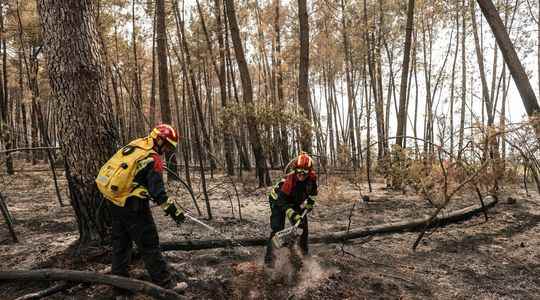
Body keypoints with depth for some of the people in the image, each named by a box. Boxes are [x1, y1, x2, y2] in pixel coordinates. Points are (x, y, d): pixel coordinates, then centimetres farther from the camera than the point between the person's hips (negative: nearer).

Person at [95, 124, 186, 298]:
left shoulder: (134, 145, 8)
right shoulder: (153, 159, -15)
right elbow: (157, 191, -18)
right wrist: (173, 210, -10)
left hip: (113, 200, 8)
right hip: (132, 205, -8)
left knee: (120, 243, 16)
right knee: (149, 244, 2)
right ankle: (164, 284, 13)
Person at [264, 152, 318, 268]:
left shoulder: (312, 177, -22)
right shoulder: (288, 180, -38)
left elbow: (313, 193, 0)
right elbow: (283, 202, -36)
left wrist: (308, 204, -12)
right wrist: (293, 215, -43)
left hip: (296, 201, 5)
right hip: (278, 200, -5)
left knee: (303, 224, -1)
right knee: (277, 229, -15)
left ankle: (304, 251, 22)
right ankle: (269, 258, -9)